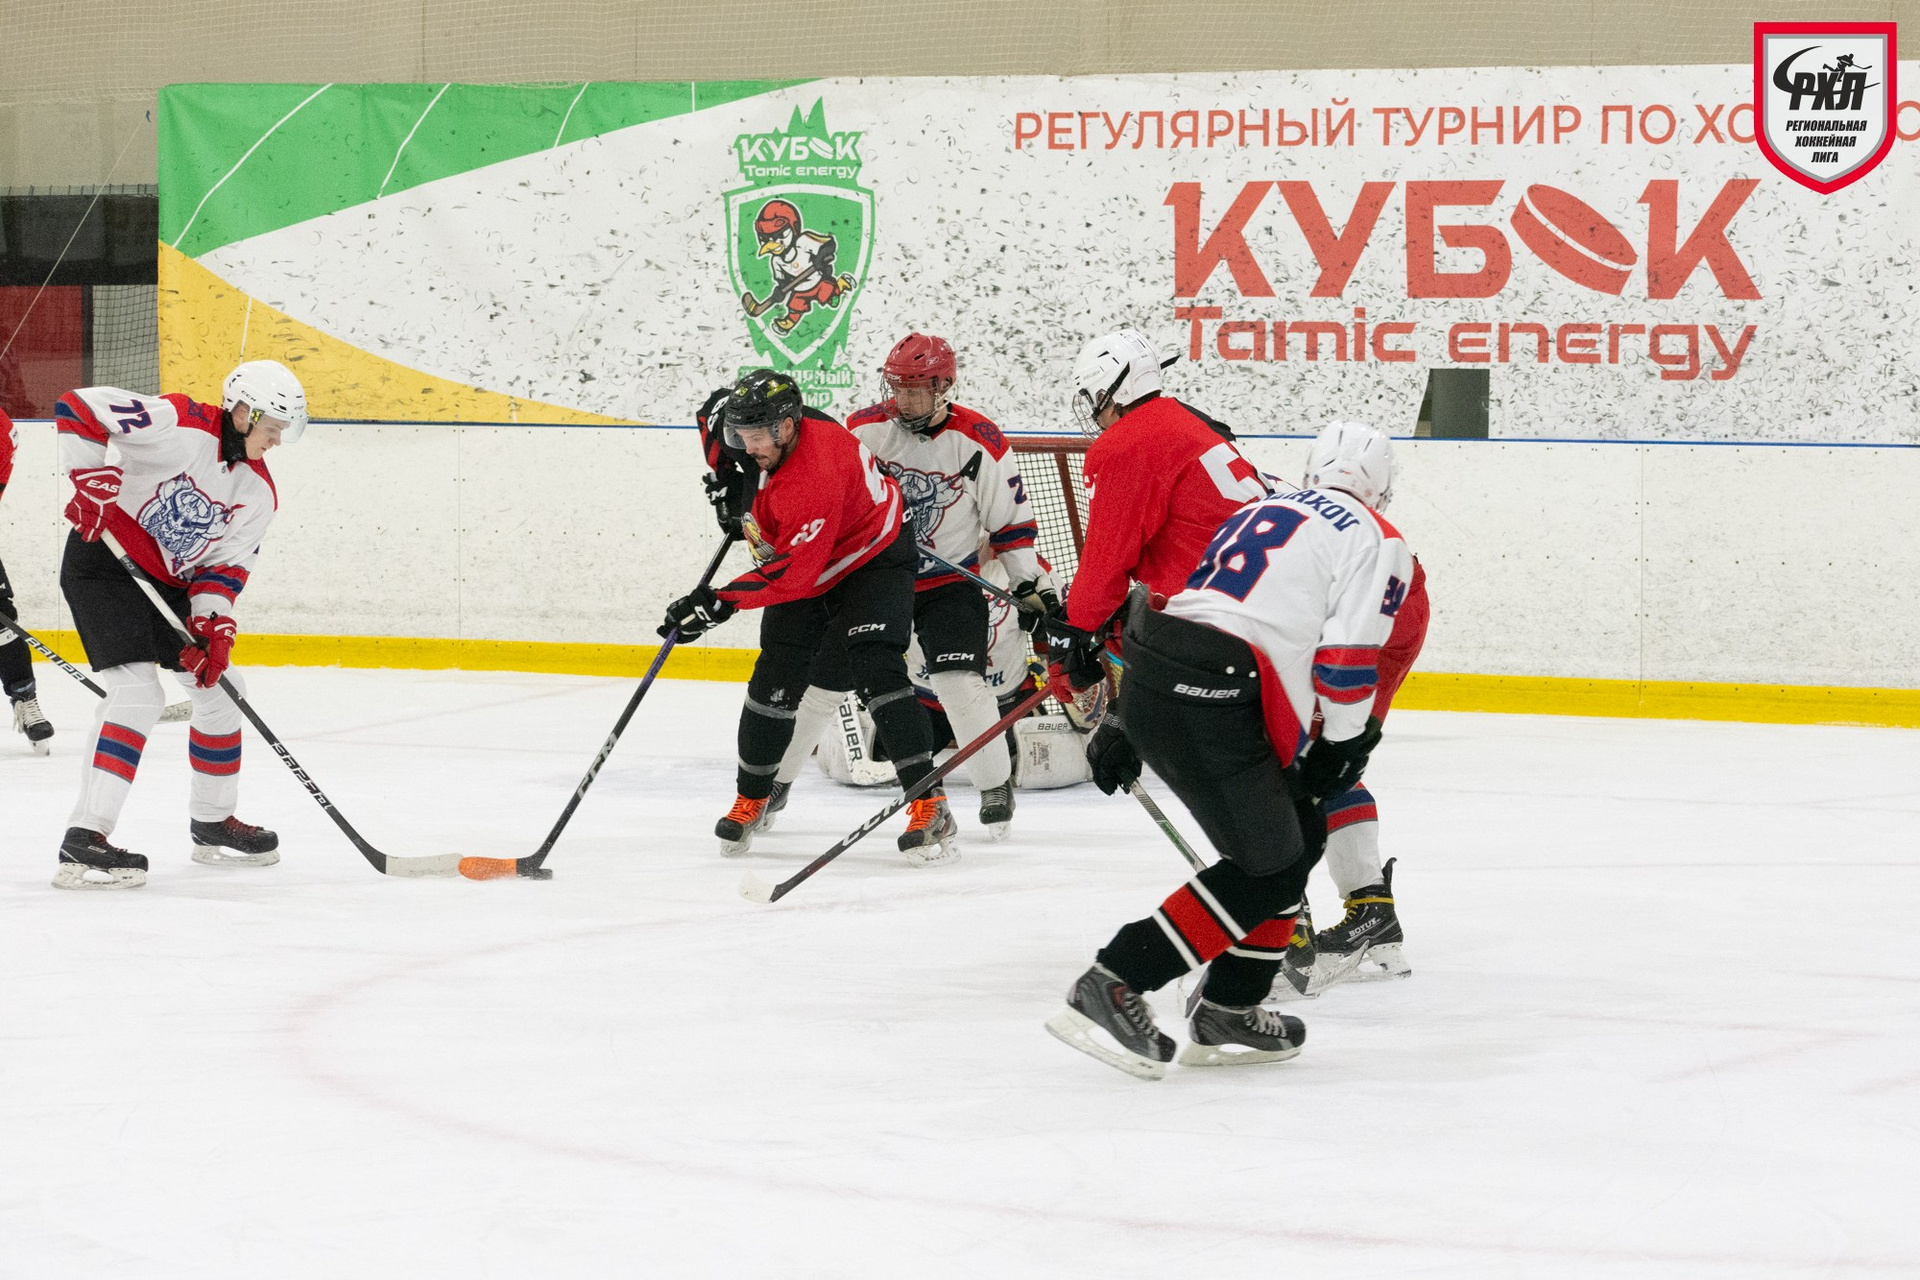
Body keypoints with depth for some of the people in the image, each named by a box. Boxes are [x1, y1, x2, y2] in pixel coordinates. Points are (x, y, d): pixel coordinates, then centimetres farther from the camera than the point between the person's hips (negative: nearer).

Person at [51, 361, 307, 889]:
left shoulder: (258, 494, 1)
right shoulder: (178, 425, -21)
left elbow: (224, 566, 1)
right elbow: (77, 408, -25)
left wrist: (213, 629, -15)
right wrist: (92, 480, -31)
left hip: (170, 581, 9)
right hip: (103, 564, -9)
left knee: (221, 687, 13)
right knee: (138, 693, -22)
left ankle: (213, 822, 32)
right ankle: (83, 841, -26)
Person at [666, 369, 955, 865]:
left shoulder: (814, 480, -38)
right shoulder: (767, 431, -13)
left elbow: (792, 573, -36)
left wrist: (722, 601, -37)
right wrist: (734, 487, -3)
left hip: (872, 559, -8)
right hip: (802, 566, 8)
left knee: (874, 670, -24)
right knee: (775, 680, 0)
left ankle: (929, 808, -23)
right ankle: (751, 800, 18)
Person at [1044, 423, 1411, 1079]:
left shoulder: (1266, 508, 27)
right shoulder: (1376, 542, 4)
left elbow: (1169, 605, 27)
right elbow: (1346, 656, -6)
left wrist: (1124, 722, 29)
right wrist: (1341, 749, 9)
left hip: (1148, 681, 8)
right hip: (1211, 705, -8)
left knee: (1301, 834, 19)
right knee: (1270, 868, 0)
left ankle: (1227, 1013, 18)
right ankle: (1111, 988, -8)